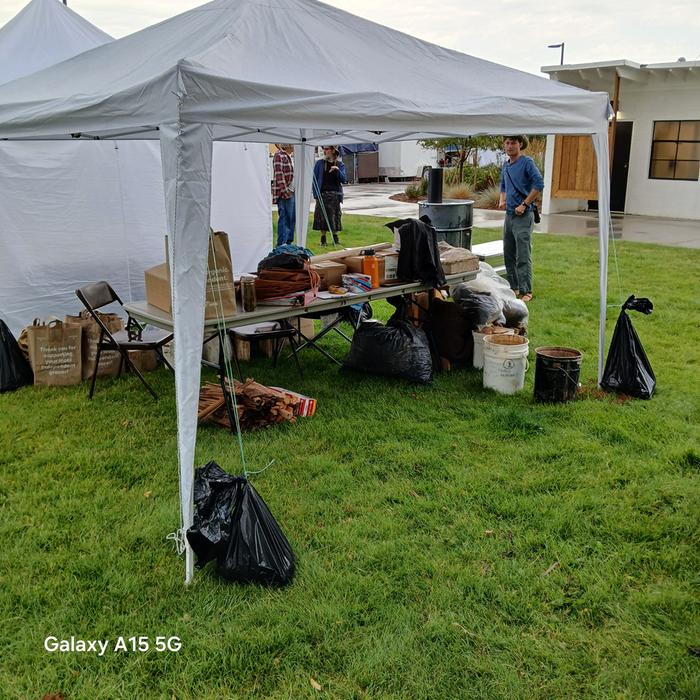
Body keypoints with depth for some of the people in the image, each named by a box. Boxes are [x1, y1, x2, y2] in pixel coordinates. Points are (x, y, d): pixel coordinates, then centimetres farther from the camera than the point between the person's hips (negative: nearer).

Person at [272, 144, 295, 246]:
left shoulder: (289, 157, 19)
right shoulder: (279, 155, -11)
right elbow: (279, 174, -18)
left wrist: (294, 190, 21)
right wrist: (285, 191, -20)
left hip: (292, 192, 10)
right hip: (284, 194, -10)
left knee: (292, 218, 11)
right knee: (284, 218, -8)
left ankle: (288, 242, 19)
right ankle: (281, 245, -5)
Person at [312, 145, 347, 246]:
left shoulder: (340, 164, 7)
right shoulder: (320, 163, 3)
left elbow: (343, 180, -2)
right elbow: (315, 179, 3)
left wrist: (337, 170, -18)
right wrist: (316, 195, -4)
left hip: (335, 194, 1)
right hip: (322, 194, -1)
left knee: (335, 215, 6)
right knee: (322, 216, -1)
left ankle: (335, 236, 22)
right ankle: (323, 239, 9)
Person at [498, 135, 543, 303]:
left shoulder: (527, 163, -9)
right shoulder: (505, 166, 14)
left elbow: (539, 184, -18)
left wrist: (524, 204, -17)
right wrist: (502, 201, 9)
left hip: (523, 215, -8)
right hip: (509, 215, 8)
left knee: (523, 256, -9)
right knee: (508, 254, 12)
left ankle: (526, 291, -4)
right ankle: (513, 287, 23)